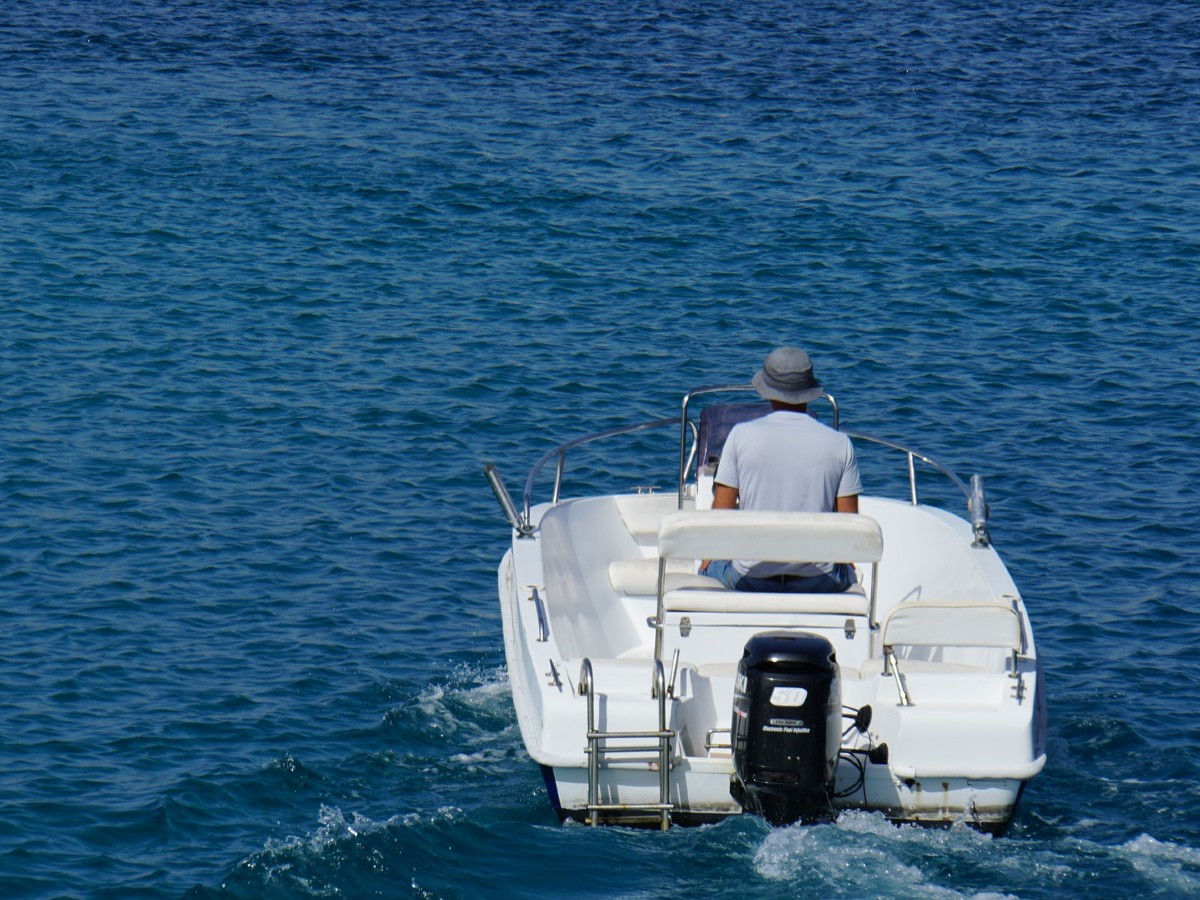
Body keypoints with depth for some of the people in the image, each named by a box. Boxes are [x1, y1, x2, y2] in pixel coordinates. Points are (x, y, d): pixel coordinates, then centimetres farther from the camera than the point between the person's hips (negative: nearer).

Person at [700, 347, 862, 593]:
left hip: (749, 578, -1)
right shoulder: (839, 444, -2)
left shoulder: (742, 435, -4)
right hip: (818, 582, 1)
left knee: (708, 569, 33)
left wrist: (711, 557, 16)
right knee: (847, 571, 35)